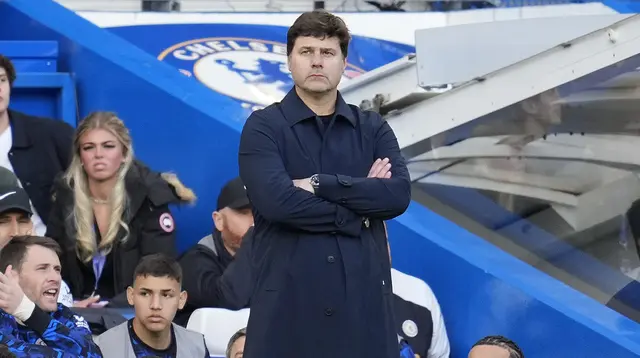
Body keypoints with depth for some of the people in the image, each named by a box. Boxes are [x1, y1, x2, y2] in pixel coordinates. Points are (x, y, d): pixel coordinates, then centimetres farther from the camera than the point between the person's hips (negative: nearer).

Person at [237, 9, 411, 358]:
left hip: (363, 296, 3)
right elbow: (276, 199, -14)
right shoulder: (263, 127, 3)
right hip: (288, 298, -2)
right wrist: (359, 205, -6)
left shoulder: (373, 128, 12)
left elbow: (399, 193, -5)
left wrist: (320, 184, -10)